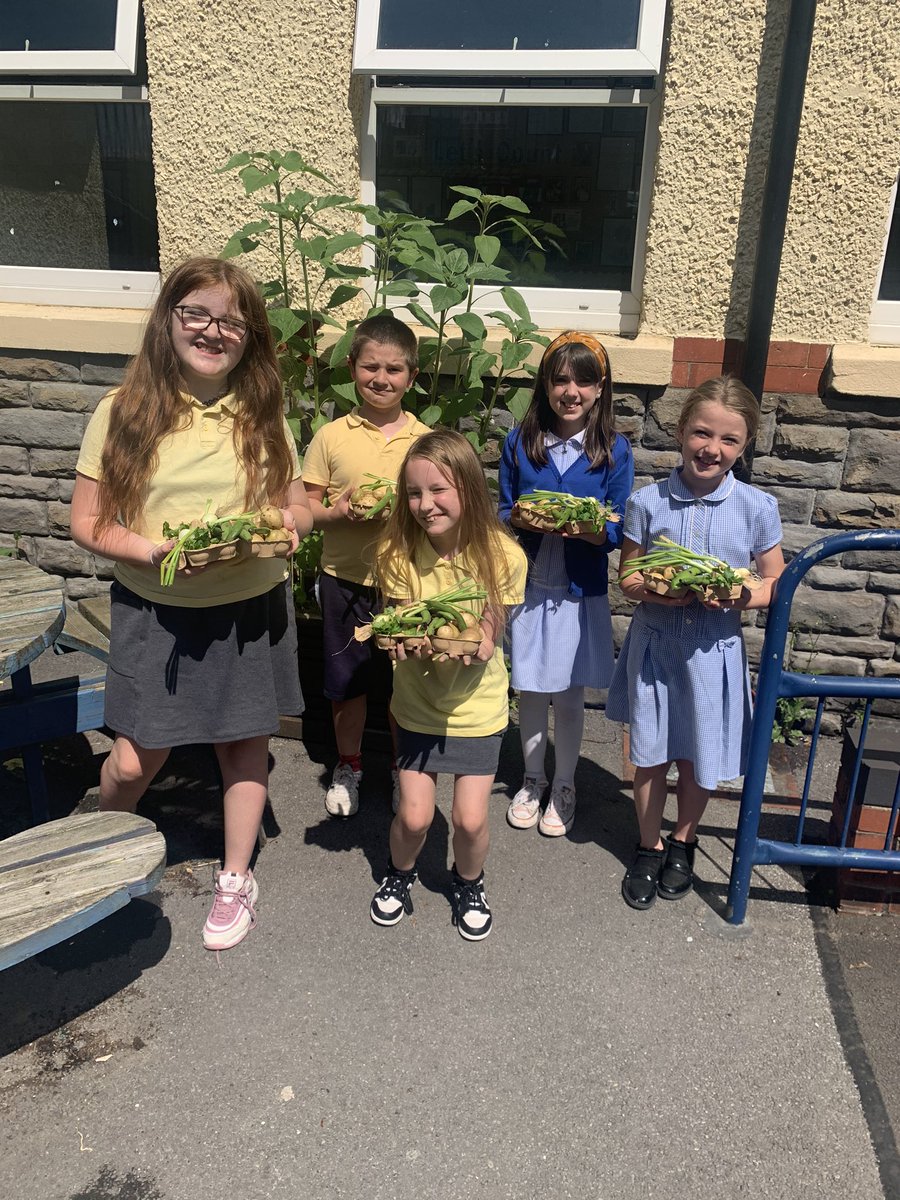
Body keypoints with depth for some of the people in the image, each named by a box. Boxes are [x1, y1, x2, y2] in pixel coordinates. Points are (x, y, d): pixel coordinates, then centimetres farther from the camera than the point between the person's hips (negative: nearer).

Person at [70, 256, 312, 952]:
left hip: (251, 609, 2)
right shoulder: (123, 412, -6)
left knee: (245, 744, 12)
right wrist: (156, 551, -21)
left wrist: (290, 523, -15)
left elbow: (299, 508, 8)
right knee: (134, 762, 4)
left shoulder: (263, 416, 1)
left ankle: (236, 880, 35)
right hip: (155, 612, -1)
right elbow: (88, 522, -4)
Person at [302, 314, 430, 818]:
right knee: (348, 683, 14)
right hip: (345, 579, 0)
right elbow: (304, 506, 1)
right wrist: (338, 512, -19)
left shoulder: (425, 440, 0)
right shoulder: (332, 436, -1)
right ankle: (348, 767, 36)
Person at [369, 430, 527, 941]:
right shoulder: (398, 554, -14)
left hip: (477, 704, -1)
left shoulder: (503, 556, -18)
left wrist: (473, 647, -35)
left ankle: (469, 884, 34)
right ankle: (400, 874, 37)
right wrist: (408, 645, -33)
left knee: (470, 819, 0)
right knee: (414, 816, 2)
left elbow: (489, 640, -12)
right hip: (419, 703, 1)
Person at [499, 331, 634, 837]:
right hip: (528, 586, 2)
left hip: (581, 592, -1)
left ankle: (564, 787, 31)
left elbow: (617, 532, -4)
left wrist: (582, 527, -25)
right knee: (531, 690, 14)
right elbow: (502, 512, 5)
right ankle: (532, 779, 35)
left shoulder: (615, 450, -6)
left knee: (570, 695, 10)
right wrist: (523, 519, -18)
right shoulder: (520, 441, -1)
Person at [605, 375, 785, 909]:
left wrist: (742, 597, -19)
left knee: (701, 758, 13)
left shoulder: (757, 508, -7)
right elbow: (627, 575, 2)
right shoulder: (647, 502, -7)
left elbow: (775, 582, 1)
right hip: (654, 643, 0)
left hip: (715, 648, 0)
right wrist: (654, 589, -20)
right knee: (650, 755, 11)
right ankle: (650, 847, 35)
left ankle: (684, 840, 41)